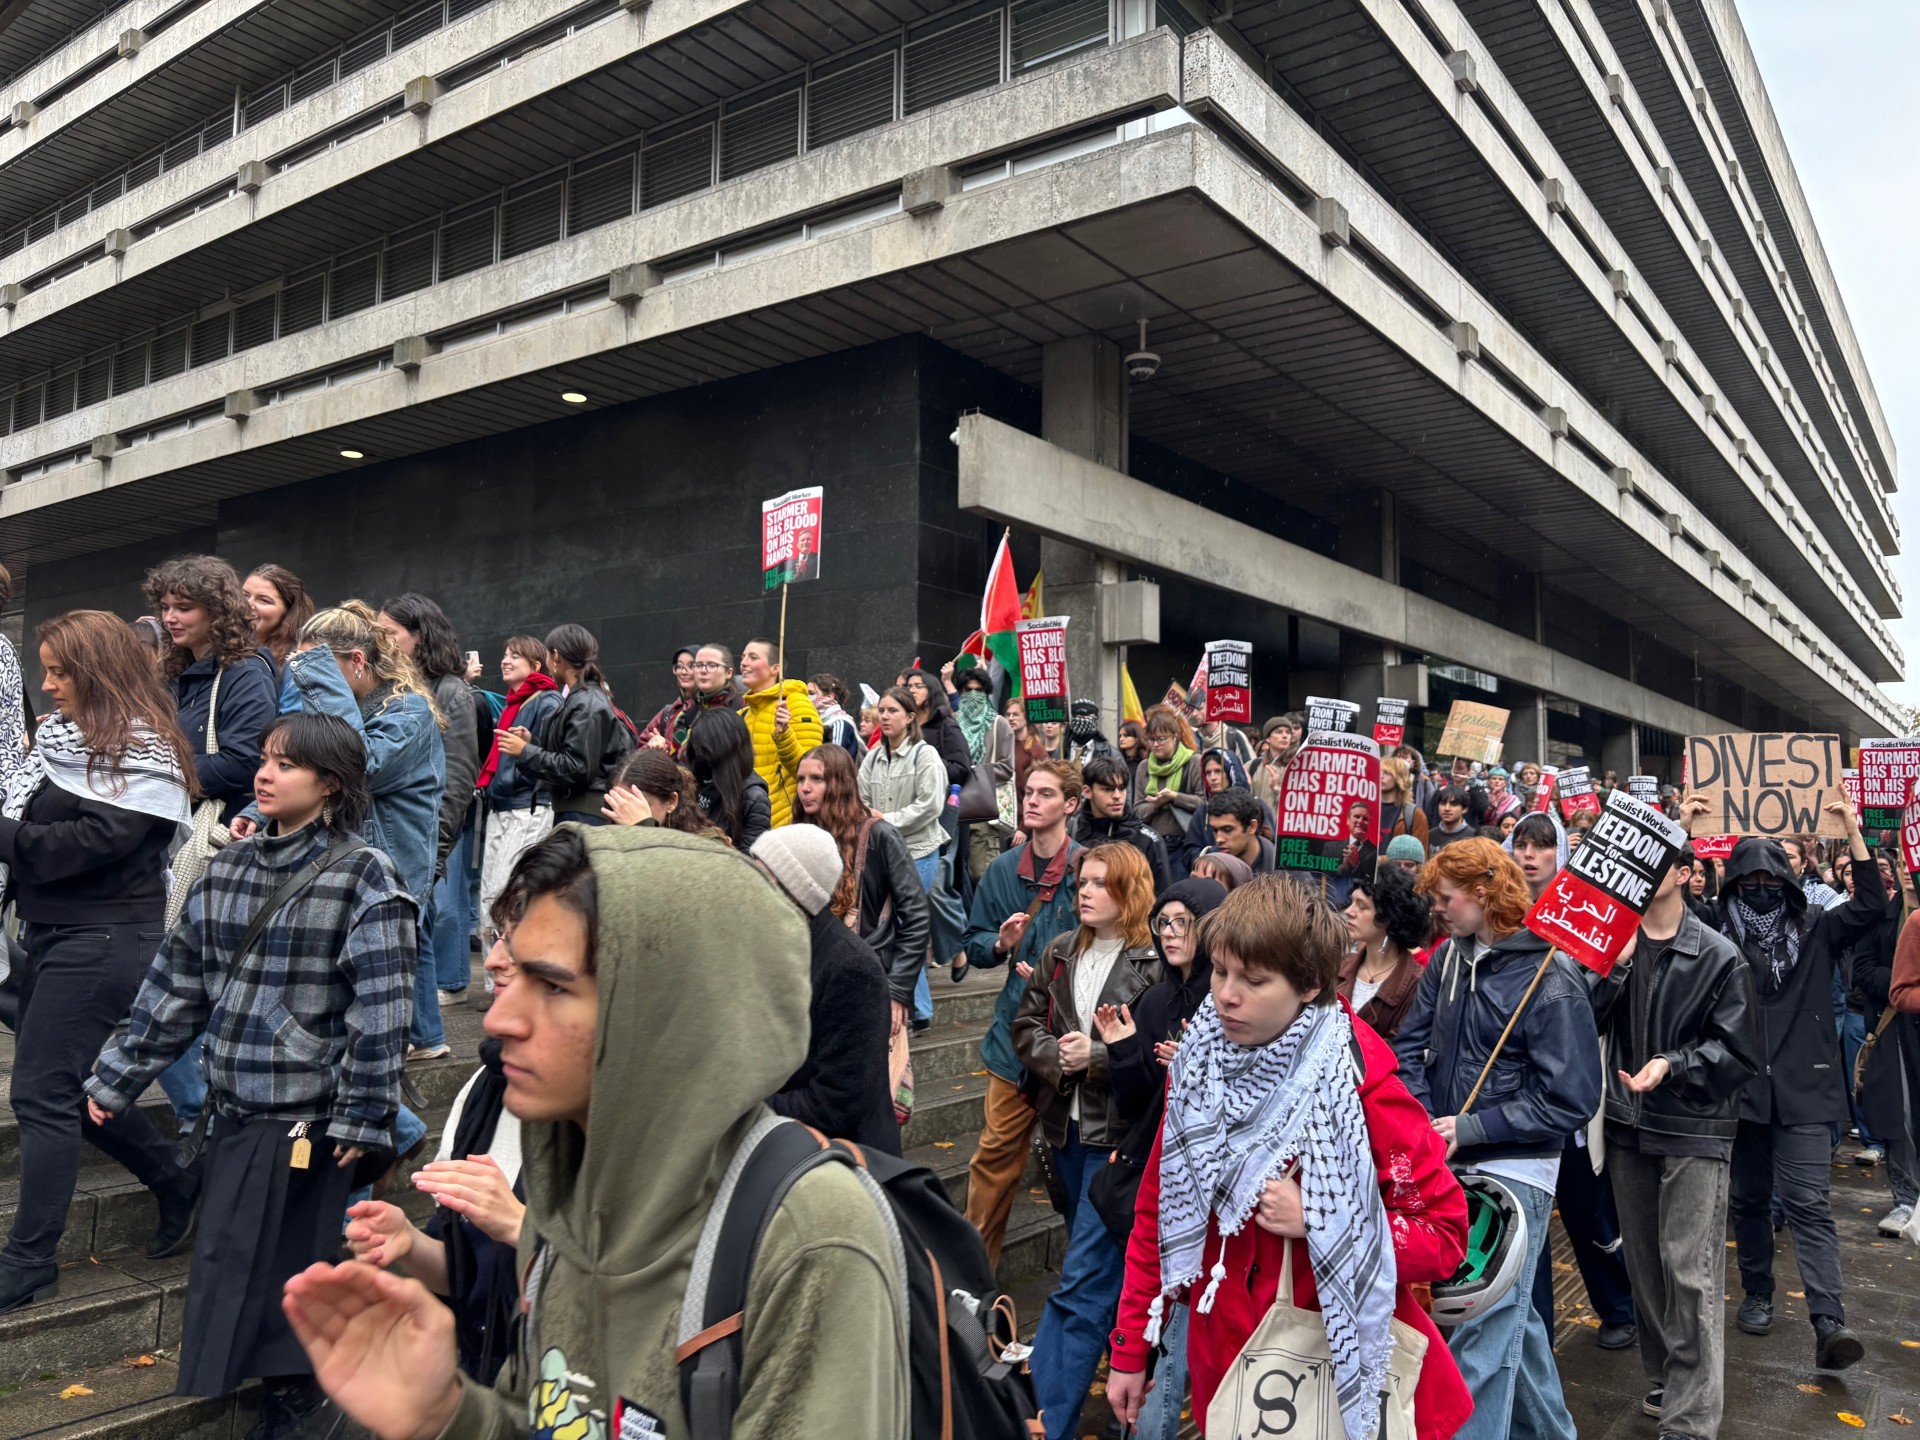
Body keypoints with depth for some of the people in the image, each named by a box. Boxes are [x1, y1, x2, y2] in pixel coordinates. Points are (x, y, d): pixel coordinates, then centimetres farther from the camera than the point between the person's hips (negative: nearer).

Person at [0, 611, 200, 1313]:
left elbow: (94, 841, -20)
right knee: (73, 1085, 15)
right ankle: (178, 1185, 30)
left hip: (102, 940, -9)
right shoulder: (59, 735, 14)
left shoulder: (143, 753, -11)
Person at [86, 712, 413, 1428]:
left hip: (307, 1118, -7)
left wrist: (361, 1118, -15)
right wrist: (116, 1079, 14)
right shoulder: (227, 868, 6)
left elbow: (380, 1009, -15)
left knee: (281, 1270, 2)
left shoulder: (363, 878, -14)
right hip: (233, 1106, 7)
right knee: (229, 1266, 17)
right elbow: (175, 981, 12)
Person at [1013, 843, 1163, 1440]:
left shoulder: (1157, 963, -11)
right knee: (1103, 1264, 21)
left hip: (1120, 1133, -6)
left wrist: (1098, 1056, -20)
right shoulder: (1060, 954, 7)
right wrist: (1057, 1056, -10)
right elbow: (1025, 1028, 9)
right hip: (1068, 1126, 6)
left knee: (1083, 1278, -5)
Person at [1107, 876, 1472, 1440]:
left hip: (1346, 1377, -3)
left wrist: (1315, 1221, -25)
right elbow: (1159, 1213, 2)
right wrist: (1129, 1351, 5)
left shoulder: (1362, 1086, -18)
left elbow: (1445, 1237, -13)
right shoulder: (1198, 1070, -6)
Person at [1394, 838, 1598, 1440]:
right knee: (1510, 1312, 23)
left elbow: (1570, 1101, -17)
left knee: (1482, 1332, -1)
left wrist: (1471, 1129, -19)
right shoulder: (1451, 957, 2)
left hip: (1513, 1172, -7)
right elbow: (1411, 1044, 5)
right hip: (1451, 1164, 7)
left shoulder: (1550, 979, -17)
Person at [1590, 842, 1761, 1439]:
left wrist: (1673, 1065, -19)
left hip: (1695, 1130, -4)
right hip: (1628, 1125, 4)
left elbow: (1740, 1053, -6)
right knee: (1643, 1263, 15)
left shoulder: (1718, 957, -7)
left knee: (1691, 1273, -4)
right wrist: (1615, 966, -16)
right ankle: (1664, 1380, 32)